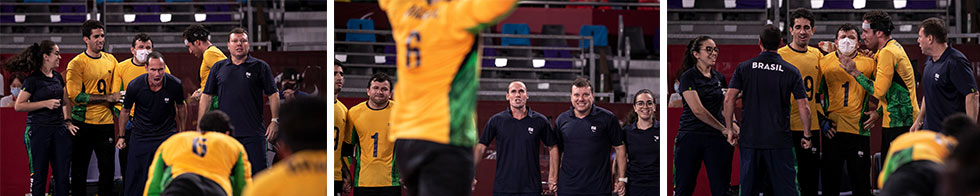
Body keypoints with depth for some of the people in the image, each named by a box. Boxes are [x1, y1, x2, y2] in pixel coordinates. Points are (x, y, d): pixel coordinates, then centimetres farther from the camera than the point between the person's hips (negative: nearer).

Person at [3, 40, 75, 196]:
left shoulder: (57, 77, 12)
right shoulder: (33, 79, -7)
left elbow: (65, 102, 23)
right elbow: (18, 106, -10)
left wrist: (67, 121, 9)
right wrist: (45, 103, -15)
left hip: (59, 129, 6)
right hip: (38, 129, -6)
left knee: (62, 175, 2)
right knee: (39, 175, -1)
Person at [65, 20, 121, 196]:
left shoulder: (111, 60, 11)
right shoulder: (76, 64, -6)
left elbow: (117, 90, 22)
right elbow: (74, 95, -14)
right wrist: (107, 98, -14)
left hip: (106, 122, 4)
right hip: (83, 123, -4)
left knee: (108, 167, 3)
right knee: (79, 169, 2)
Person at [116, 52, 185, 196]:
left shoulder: (175, 85, -13)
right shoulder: (134, 86, -14)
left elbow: (180, 107, 8)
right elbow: (125, 111, 3)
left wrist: (182, 131, 17)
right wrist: (121, 136, 9)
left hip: (167, 135, 0)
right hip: (140, 137, 0)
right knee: (134, 180, 4)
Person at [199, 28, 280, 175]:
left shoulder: (260, 66, 5)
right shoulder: (218, 68, 11)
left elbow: (273, 95, 5)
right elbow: (206, 96, 13)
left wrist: (275, 121, -5)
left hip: (253, 133, -2)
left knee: (258, 172, -7)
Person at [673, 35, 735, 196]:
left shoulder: (720, 78, 14)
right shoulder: (688, 77, -5)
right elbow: (698, 110, -13)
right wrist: (723, 129, -9)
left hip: (716, 140, 5)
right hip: (691, 136, -5)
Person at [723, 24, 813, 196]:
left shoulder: (744, 68, 1)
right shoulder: (791, 72, -2)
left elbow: (729, 99, -4)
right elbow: (804, 107, -4)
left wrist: (729, 129, 5)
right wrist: (807, 136, 7)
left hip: (749, 139, 1)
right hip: (780, 141, -1)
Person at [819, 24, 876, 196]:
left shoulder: (869, 63, 4)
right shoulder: (824, 62, 5)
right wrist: (822, 120, 1)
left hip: (859, 130, -1)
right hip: (832, 130, 1)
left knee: (861, 182, 3)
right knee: (830, 181, 6)